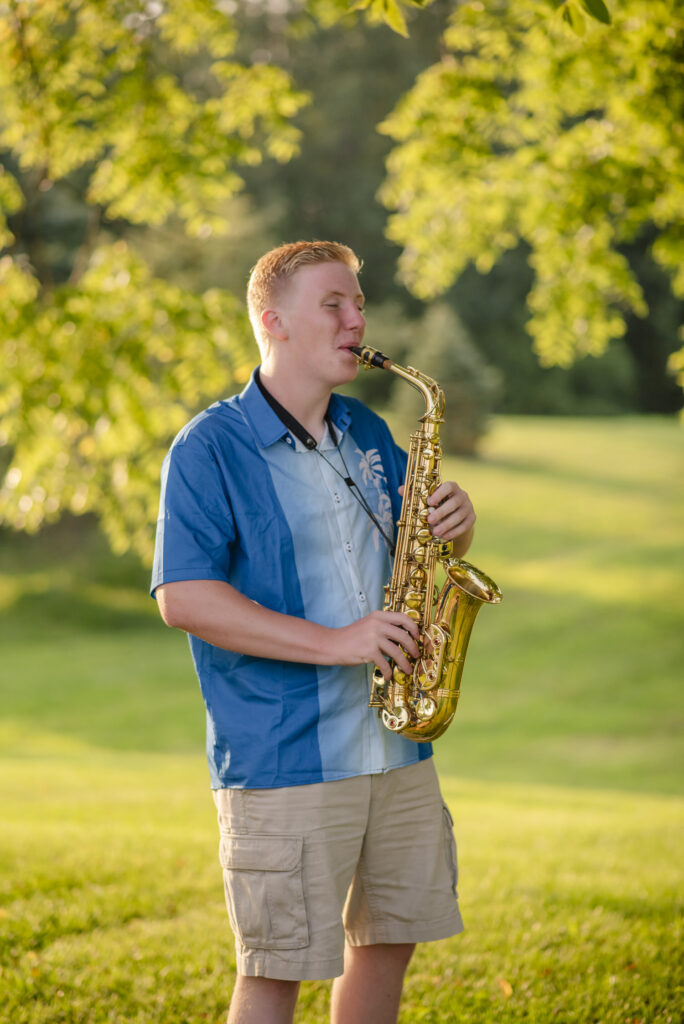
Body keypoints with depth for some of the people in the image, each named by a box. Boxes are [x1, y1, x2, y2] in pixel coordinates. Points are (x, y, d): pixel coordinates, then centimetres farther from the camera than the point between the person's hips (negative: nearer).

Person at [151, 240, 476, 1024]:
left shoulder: (367, 434, 13)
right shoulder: (209, 448, -8)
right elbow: (184, 598, -17)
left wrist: (455, 520, -3)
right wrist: (333, 642, -22)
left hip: (396, 748, 7)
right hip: (281, 761, -7)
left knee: (391, 938, 14)